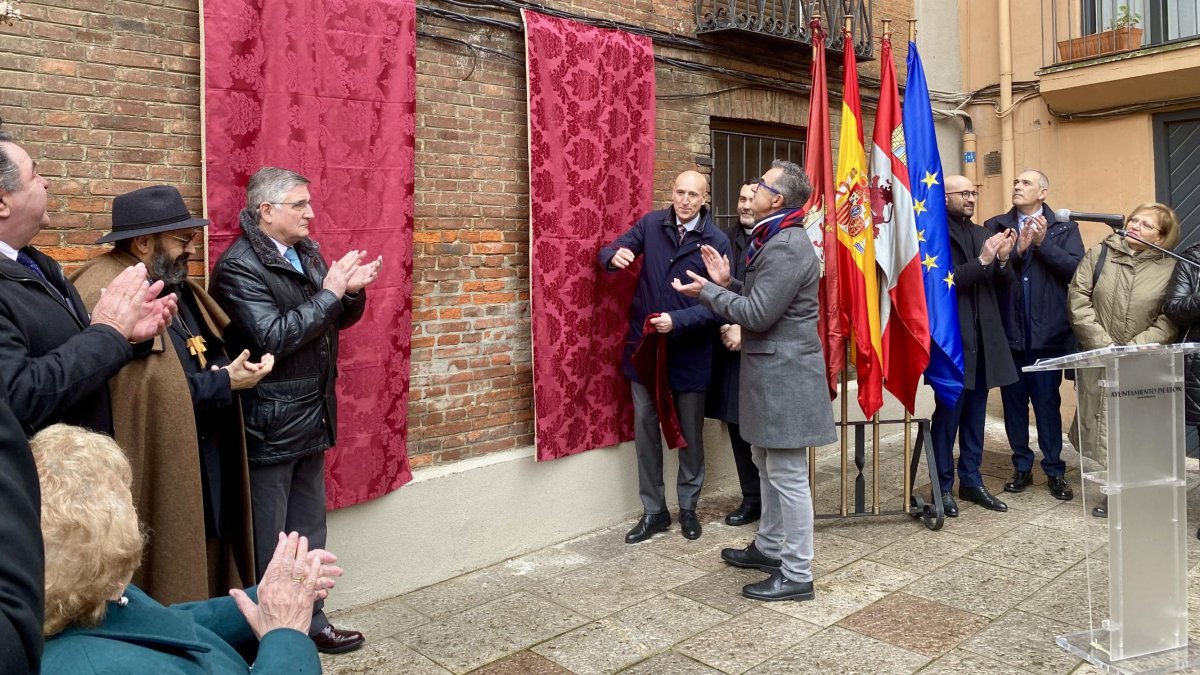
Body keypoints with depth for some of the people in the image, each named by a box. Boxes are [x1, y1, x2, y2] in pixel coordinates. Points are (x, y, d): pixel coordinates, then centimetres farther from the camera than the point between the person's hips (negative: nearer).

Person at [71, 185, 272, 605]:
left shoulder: (175, 287, 12)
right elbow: (148, 395, -24)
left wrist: (230, 370, -6)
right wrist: (223, 384, -16)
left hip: (205, 471, 9)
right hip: (158, 480, -9)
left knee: (206, 581, 17)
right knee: (167, 591, 5)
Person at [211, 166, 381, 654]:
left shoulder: (307, 253, 8)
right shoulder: (238, 266, -16)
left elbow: (338, 320, 16)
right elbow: (273, 339, -24)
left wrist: (352, 291, -6)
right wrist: (329, 292, -21)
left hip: (311, 420, 8)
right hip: (268, 428, -8)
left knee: (309, 535, 19)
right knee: (268, 545, 6)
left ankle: (310, 621, 33)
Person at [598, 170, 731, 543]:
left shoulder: (716, 242, -10)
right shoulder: (651, 224, -2)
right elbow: (609, 252, 2)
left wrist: (677, 321, -26)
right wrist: (614, 257, -22)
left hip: (689, 350, -2)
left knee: (690, 432, 11)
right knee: (645, 427, 7)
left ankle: (688, 508, 29)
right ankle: (654, 510, 21)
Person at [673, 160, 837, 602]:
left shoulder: (787, 246, -18)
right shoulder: (773, 239, 15)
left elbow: (759, 314, -21)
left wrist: (707, 292, -12)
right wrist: (726, 283, 5)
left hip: (784, 374, -11)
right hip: (770, 370, 11)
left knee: (787, 475, -3)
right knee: (767, 465, 20)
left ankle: (797, 574, 8)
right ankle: (769, 547, 35)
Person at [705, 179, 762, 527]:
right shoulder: (725, 238, 9)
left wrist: (745, 329, -14)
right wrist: (725, 327, -7)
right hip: (730, 344, 5)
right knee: (736, 423, 8)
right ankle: (752, 497, 21)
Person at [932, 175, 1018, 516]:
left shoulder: (982, 233, 14)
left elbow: (1002, 286, 12)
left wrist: (1002, 259, -7)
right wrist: (982, 260, -21)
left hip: (984, 338, 7)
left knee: (975, 415, 13)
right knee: (947, 414, 1)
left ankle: (971, 480, 24)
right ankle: (943, 486, 12)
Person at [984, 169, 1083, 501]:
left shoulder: (1064, 227, 6)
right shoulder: (994, 226, 6)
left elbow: (1078, 269, -8)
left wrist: (1043, 243, -12)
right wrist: (1018, 249, -17)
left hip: (1048, 331, -1)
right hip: (1008, 330, 1)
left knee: (1047, 402, 4)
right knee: (1013, 401, 9)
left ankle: (1055, 471, 15)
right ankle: (1022, 467, 21)